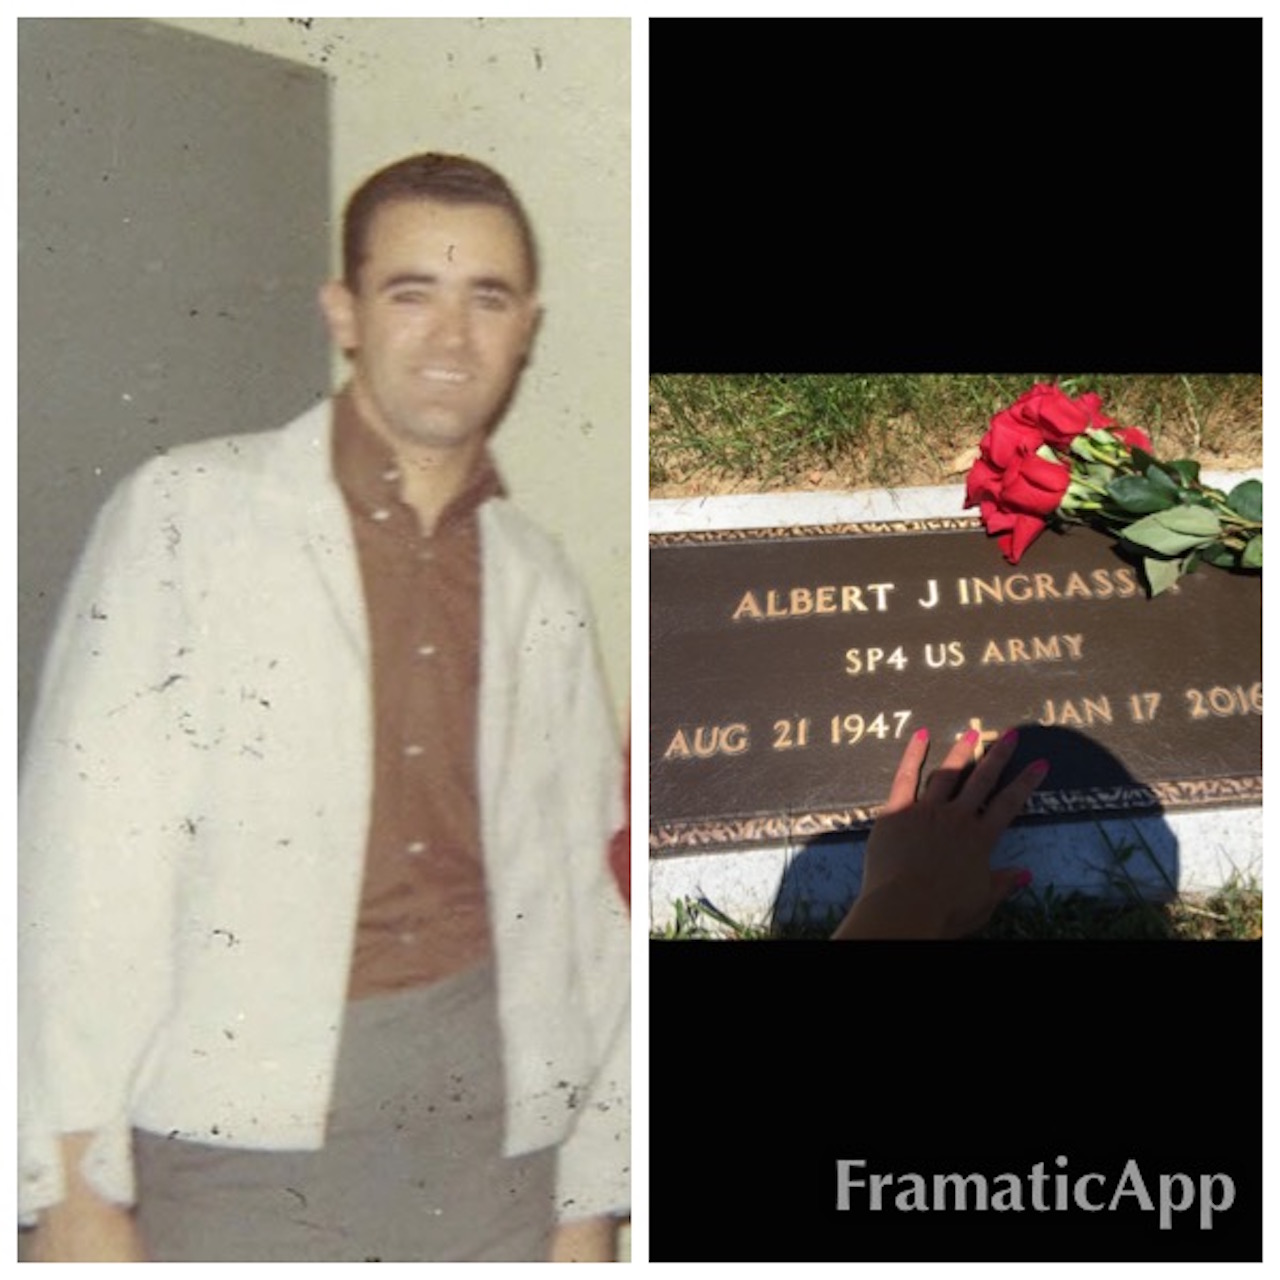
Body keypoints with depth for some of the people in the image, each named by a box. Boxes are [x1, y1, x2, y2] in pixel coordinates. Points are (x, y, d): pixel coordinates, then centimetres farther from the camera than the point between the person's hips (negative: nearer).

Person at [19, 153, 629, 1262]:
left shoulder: (541, 587, 10)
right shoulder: (186, 512, -3)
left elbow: (579, 905, 12)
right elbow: (85, 865, -7)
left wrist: (589, 1198, 11)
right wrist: (78, 1189, -10)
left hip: (488, 1113, 4)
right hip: (243, 1128, -3)